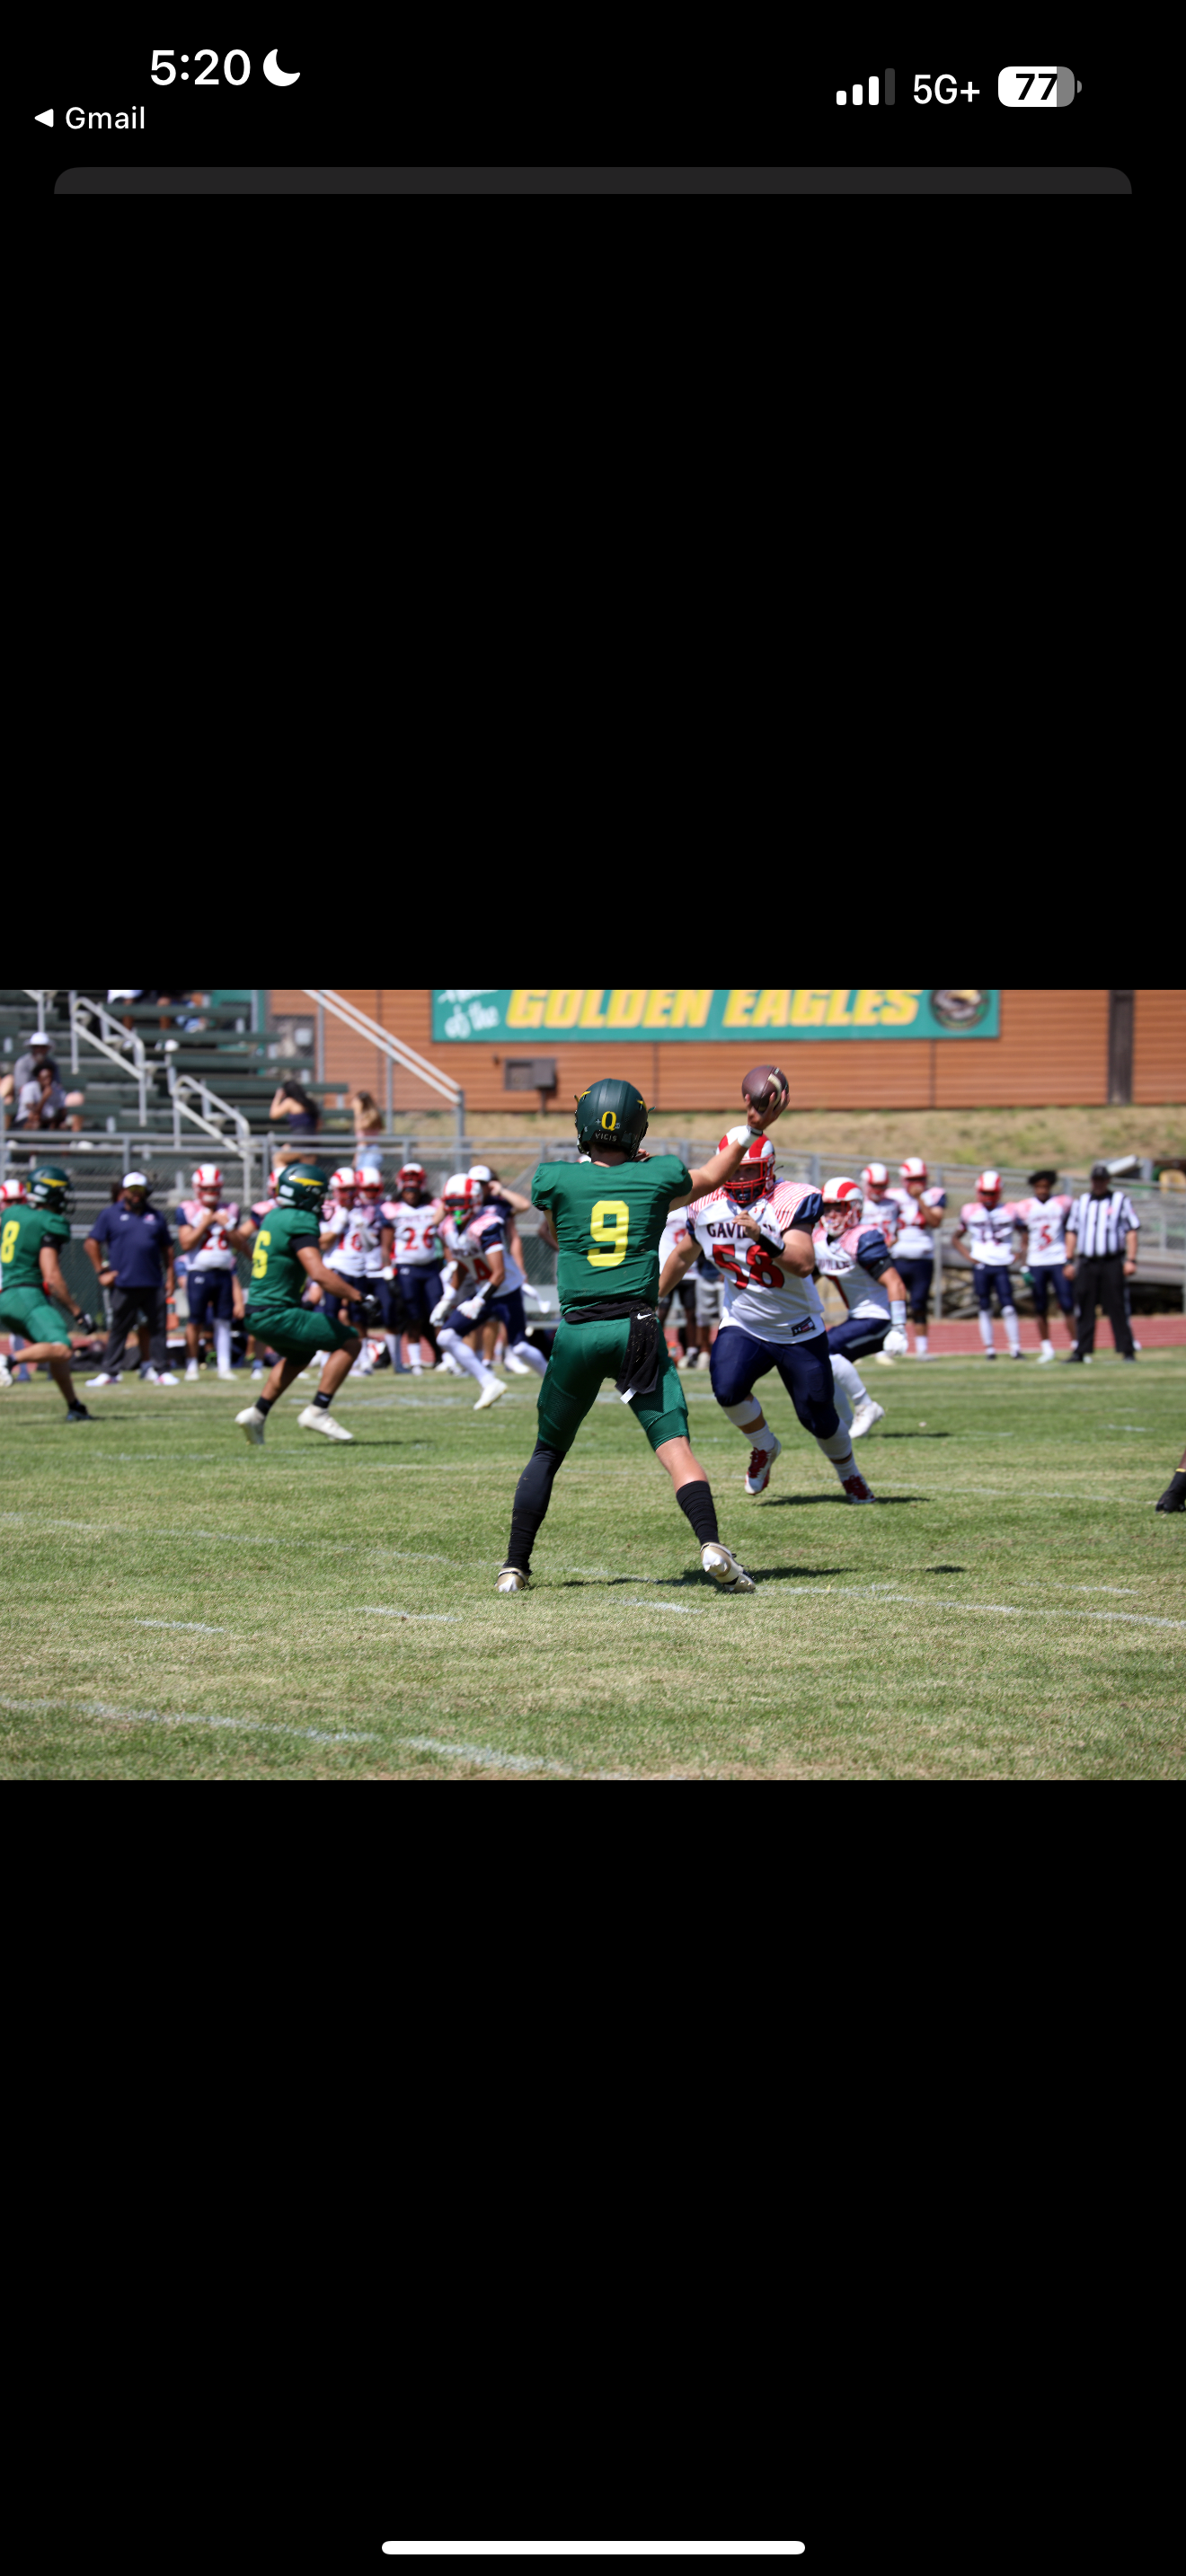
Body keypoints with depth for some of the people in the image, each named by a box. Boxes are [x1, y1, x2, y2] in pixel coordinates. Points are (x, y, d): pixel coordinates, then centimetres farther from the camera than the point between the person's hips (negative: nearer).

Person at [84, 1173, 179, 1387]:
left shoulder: (155, 1217, 14)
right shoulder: (109, 1215, 5)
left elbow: (167, 1248, 18)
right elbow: (91, 1244, 5)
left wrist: (170, 1277, 11)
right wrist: (102, 1271, -2)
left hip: (154, 1284, 3)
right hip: (124, 1286, -3)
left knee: (158, 1328, 3)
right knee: (119, 1329, 1)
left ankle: (161, 1371, 11)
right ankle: (109, 1372, 7)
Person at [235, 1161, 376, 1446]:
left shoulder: (273, 1218, 13)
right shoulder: (299, 1223, -16)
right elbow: (319, 1273, -27)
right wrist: (358, 1297, -22)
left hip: (257, 1313, 10)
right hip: (277, 1314, -10)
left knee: (299, 1355, 34)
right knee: (349, 1342, -4)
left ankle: (257, 1413, 28)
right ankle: (317, 1412, -5)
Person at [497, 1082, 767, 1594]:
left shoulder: (556, 1181, 1)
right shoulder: (658, 1177, 3)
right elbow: (712, 1177, 25)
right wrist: (748, 1131, 41)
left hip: (577, 1330, 1)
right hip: (638, 1330, -1)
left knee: (548, 1452, 15)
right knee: (674, 1444, -6)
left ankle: (515, 1567, 15)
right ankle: (711, 1544, -26)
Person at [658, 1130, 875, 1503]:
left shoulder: (791, 1202, -20)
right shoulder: (707, 1209, -6)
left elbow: (804, 1264, -33)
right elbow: (683, 1255, 15)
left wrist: (764, 1238, -48)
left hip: (799, 1331, -2)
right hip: (743, 1327, 2)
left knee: (818, 1418, 3)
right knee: (727, 1388, -27)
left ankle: (850, 1475, 35)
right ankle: (764, 1447, 4)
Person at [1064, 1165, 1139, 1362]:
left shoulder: (1121, 1200, 4)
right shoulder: (1081, 1202, 14)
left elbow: (1132, 1231, 0)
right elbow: (1072, 1232, 16)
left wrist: (1131, 1260, -9)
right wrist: (1069, 1262, 9)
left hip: (1112, 1263, -3)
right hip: (1087, 1263, 3)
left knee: (1118, 1308, -4)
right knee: (1084, 1309, 2)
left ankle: (1127, 1350, -1)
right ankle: (1081, 1350, 7)